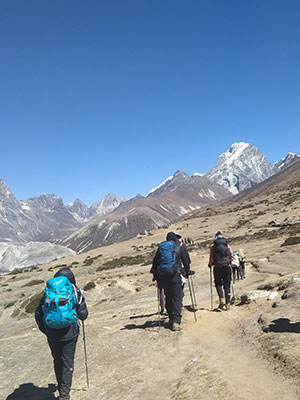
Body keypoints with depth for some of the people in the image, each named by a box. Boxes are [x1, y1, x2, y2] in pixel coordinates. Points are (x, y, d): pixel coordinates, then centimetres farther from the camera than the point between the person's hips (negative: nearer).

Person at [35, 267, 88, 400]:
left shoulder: (48, 292, -1)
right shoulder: (75, 292, -7)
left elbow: (38, 313, 2)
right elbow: (83, 315, -4)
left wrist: (45, 330, 15)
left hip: (52, 333, 3)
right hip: (69, 333, -3)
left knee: (57, 360, 23)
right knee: (67, 362, 11)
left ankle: (61, 385, 42)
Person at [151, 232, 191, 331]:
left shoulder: (161, 247, 12)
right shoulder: (180, 247, 4)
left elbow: (155, 261, 14)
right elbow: (186, 262, 7)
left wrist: (155, 275, 21)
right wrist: (187, 272, 22)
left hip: (162, 276, 3)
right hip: (175, 275, -3)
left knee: (168, 297, 15)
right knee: (177, 297, -1)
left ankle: (171, 319, 22)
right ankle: (176, 321, -12)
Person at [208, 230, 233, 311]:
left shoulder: (213, 246, 1)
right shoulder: (227, 245, 6)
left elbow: (211, 257, 0)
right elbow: (231, 255, 4)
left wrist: (210, 264, 17)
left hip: (217, 267, -2)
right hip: (227, 267, 2)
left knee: (218, 284, 11)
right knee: (227, 286, 9)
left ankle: (221, 300, -10)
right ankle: (227, 304, 7)